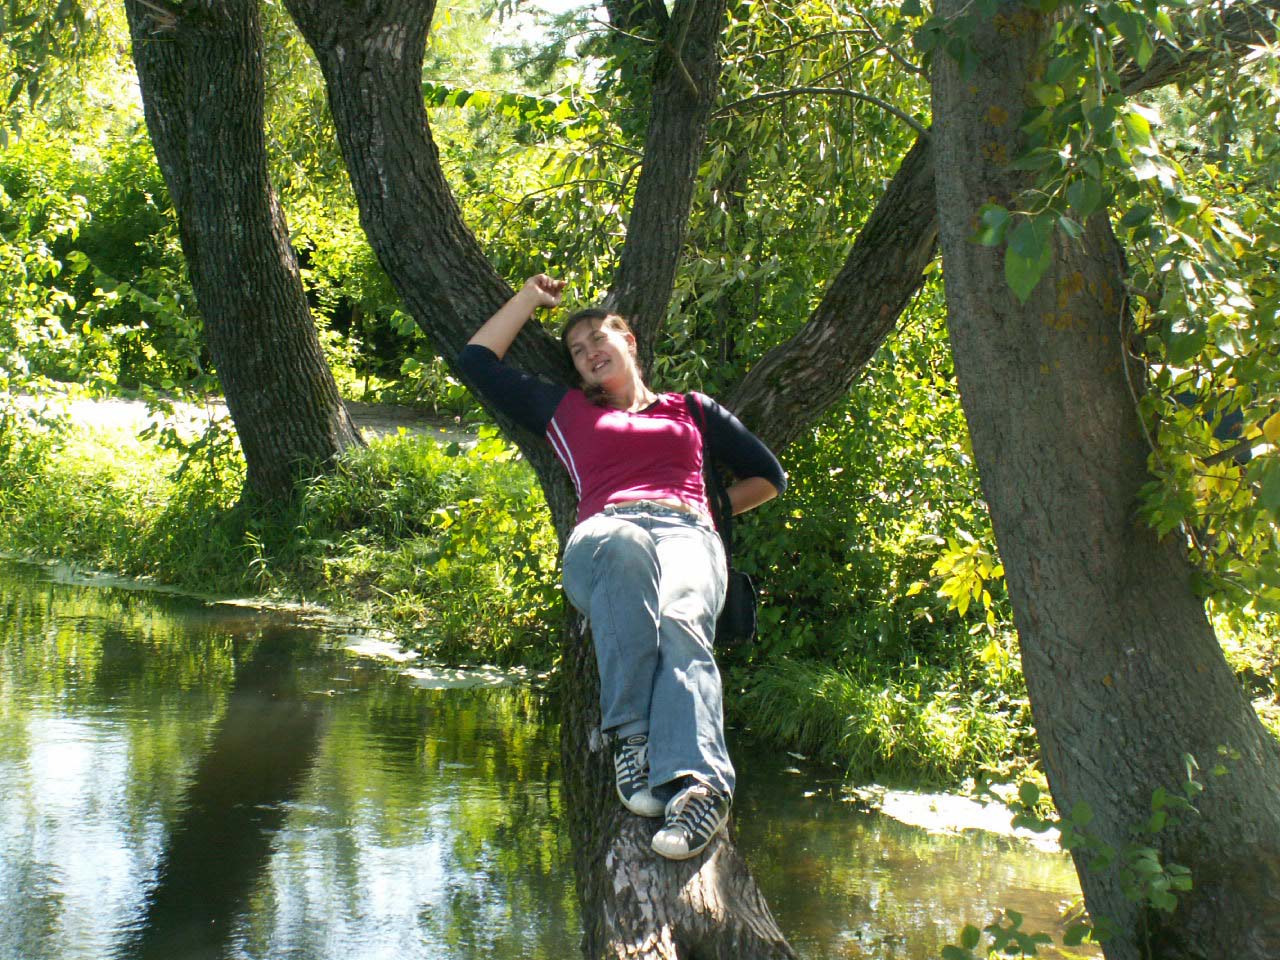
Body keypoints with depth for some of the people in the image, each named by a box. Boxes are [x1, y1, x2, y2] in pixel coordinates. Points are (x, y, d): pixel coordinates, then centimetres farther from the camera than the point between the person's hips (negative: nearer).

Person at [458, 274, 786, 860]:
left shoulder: (690, 409, 34)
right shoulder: (565, 410, 34)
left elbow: (769, 477, 37)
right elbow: (476, 361, 35)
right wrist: (531, 297, 42)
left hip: (688, 533, 1)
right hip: (603, 533, 0)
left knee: (683, 622, -39)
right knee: (623, 547, -43)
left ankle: (695, 784, -63)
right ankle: (632, 735, -51)